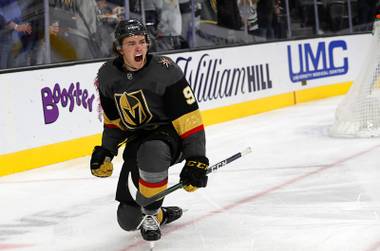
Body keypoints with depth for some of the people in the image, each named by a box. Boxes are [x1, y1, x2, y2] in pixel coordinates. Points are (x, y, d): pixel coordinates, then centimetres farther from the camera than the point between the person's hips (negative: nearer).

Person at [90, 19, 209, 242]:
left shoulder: (165, 70, -21)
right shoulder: (107, 76, -4)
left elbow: (189, 118, -21)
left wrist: (196, 160, -25)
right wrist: (105, 151, -1)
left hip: (169, 133, -5)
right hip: (137, 140, 5)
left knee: (151, 152, -43)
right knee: (128, 219, -2)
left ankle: (151, 214, -18)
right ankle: (161, 214, 33)